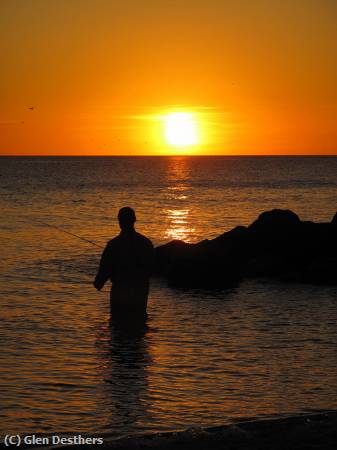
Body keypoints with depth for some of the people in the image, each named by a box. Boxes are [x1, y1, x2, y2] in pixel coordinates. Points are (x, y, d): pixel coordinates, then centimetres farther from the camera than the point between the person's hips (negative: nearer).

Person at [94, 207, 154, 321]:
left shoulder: (113, 244, -14)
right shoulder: (146, 243, 0)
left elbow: (105, 268, -7)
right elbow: (150, 269, 10)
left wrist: (98, 283, 11)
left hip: (119, 291, -4)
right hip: (140, 292, 4)